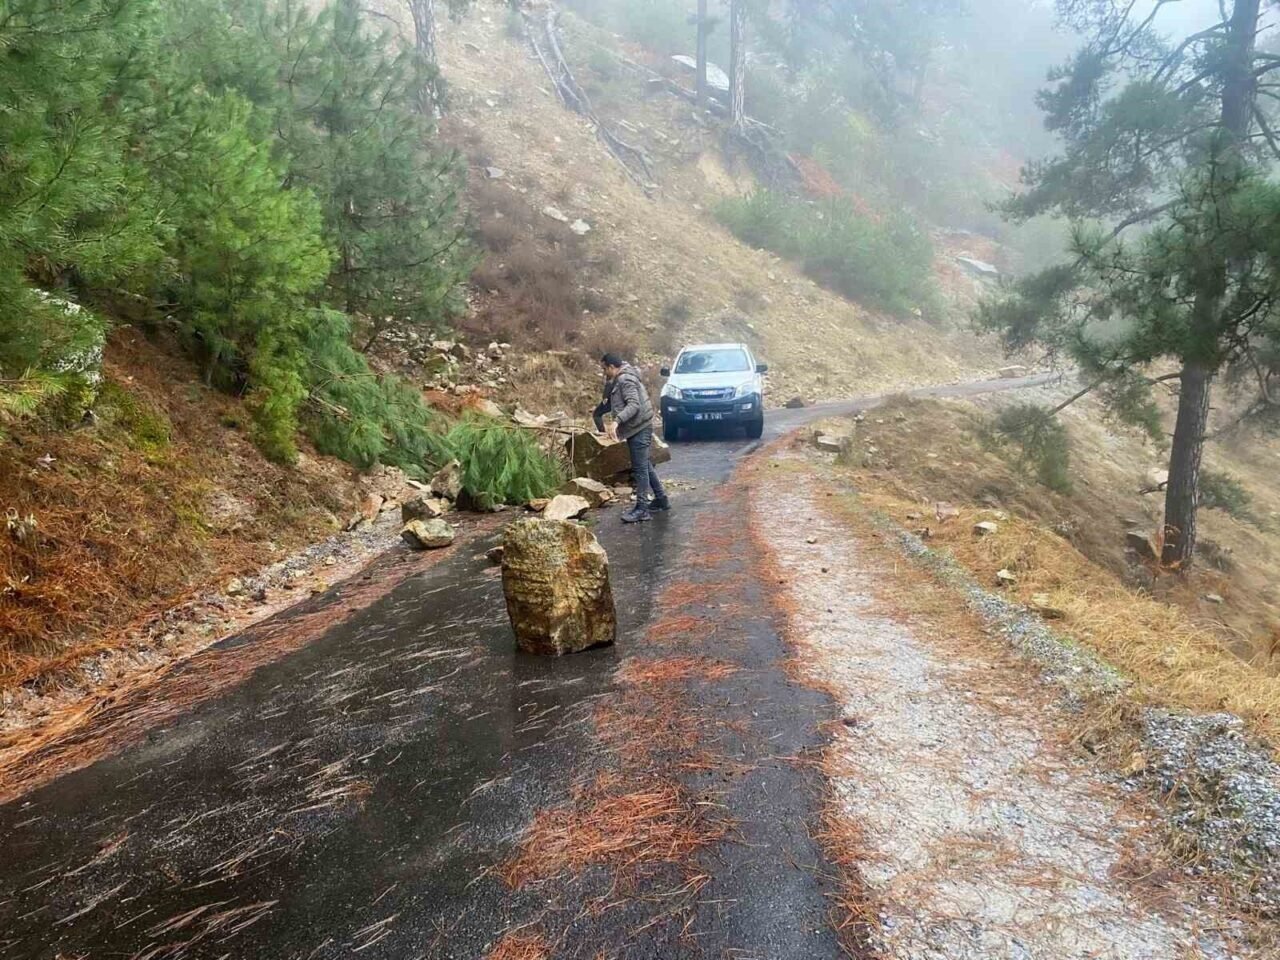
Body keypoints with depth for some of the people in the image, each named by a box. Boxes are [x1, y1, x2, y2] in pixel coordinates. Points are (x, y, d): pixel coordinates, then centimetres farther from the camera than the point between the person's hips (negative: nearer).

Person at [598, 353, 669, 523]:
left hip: (639, 429, -11)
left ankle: (642, 509, -8)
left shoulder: (626, 380, -17)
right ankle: (661, 499, 28)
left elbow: (633, 405, -28)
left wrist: (617, 420, -36)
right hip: (638, 428, 11)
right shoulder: (620, 379, 16)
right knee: (645, 465, 18)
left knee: (640, 468, -9)